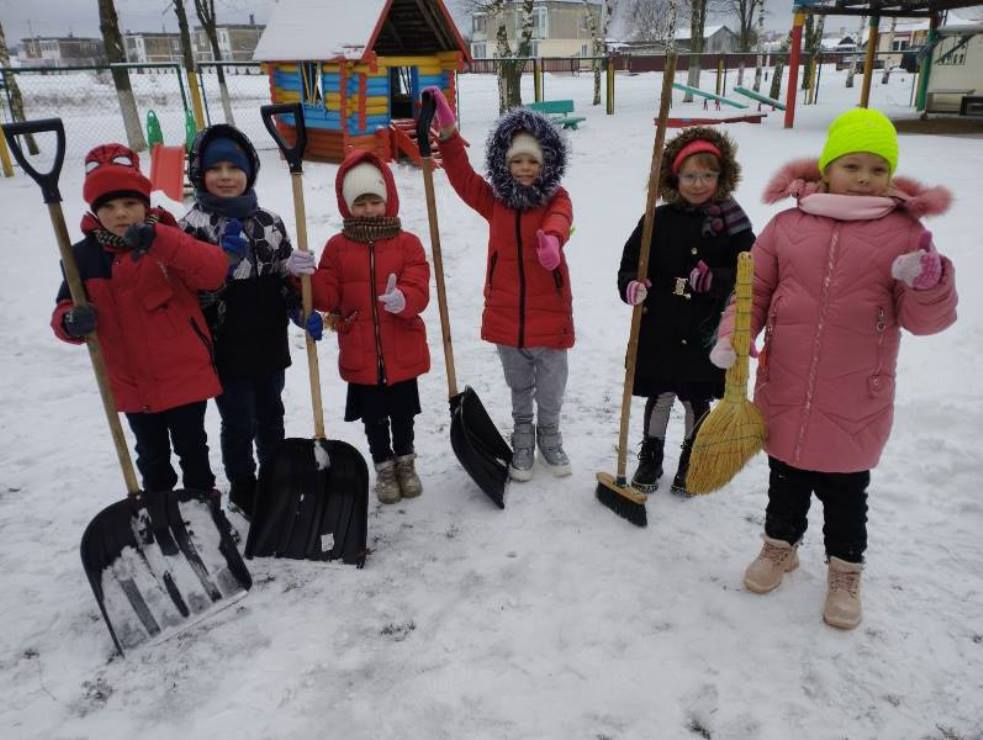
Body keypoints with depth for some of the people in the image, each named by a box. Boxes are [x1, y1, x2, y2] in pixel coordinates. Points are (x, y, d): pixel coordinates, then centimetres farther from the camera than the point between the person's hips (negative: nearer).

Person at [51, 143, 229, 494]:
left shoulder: (170, 241, -12)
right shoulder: (83, 256, -3)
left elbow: (215, 271, -30)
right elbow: (64, 310, 3)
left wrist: (159, 239, -42)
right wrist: (71, 323, -22)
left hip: (185, 375, -3)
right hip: (131, 382, 3)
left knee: (191, 448, 15)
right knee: (152, 454, 22)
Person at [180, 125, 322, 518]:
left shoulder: (269, 221, 6)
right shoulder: (194, 226, -9)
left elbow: (286, 277, 12)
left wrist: (303, 312, -4)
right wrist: (224, 260, -27)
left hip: (269, 343, 5)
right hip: (226, 349, -5)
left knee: (271, 416, 19)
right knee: (239, 423, 7)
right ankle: (243, 489, 29)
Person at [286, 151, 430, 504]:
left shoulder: (407, 243, -3)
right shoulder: (338, 247, 1)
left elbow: (419, 291, -14)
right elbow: (327, 297, -3)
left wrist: (403, 300, -37)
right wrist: (306, 276, -22)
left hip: (402, 354, 0)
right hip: (360, 355, 1)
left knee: (402, 414, 17)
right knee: (374, 418, 14)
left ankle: (405, 462, 39)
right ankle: (384, 467, 34)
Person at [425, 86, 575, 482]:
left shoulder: (557, 199, -7)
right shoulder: (493, 199, 2)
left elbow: (560, 220, -29)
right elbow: (461, 174, -3)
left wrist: (552, 239, -53)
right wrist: (448, 130, -17)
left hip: (549, 313, -2)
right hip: (505, 315, 2)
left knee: (551, 391, 13)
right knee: (519, 389, 19)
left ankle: (549, 437, 39)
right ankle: (522, 439, 40)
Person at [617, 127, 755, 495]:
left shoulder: (731, 223, -3)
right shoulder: (658, 220, -2)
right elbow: (630, 261, 3)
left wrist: (715, 280, -19)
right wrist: (631, 285, -17)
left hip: (706, 331, 0)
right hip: (659, 327, 0)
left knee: (697, 398, 14)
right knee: (659, 395, 11)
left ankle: (691, 459, 35)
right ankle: (651, 456, 32)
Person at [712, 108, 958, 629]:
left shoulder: (904, 233, -4)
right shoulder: (788, 225, 0)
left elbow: (923, 319, -6)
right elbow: (754, 290, 4)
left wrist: (929, 284, -27)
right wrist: (732, 336, -11)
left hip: (855, 406, -1)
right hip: (784, 395, 2)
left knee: (845, 493, 15)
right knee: (786, 482, 21)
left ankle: (844, 572, 38)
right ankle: (780, 546, 46)